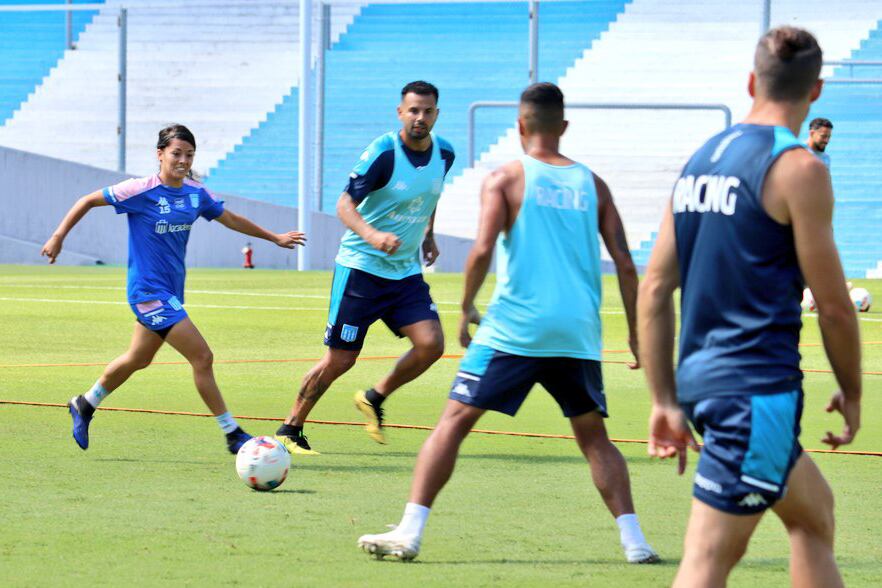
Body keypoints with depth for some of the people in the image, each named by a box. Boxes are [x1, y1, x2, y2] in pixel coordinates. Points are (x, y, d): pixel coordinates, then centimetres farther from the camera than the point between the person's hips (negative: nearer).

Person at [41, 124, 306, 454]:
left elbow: (230, 219, 19)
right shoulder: (141, 191, -16)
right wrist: (59, 236, -8)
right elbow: (89, 201, -7)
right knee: (202, 357, -13)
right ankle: (233, 435, -6)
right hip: (150, 292, -8)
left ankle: (84, 405, 43)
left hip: (171, 290, 8)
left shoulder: (196, 194, 3)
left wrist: (274, 238, 26)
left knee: (138, 359, 22)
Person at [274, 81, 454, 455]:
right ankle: (290, 429, 13)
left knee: (431, 344, -11)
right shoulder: (383, 152, -18)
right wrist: (372, 235, -37)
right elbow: (345, 204, -20)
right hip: (362, 267, -5)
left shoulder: (444, 154, 1)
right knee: (340, 359, -3)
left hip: (407, 270, 6)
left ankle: (375, 398, 14)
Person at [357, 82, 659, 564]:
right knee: (594, 437, 16)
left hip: (514, 327, -3)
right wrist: (635, 333, 15)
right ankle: (633, 539, 6)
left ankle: (410, 532, -6)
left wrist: (466, 309, 3)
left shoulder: (505, 178, 1)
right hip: (578, 333, 3)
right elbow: (625, 264, 7)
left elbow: (482, 250, -11)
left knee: (454, 421, 1)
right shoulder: (591, 184, 11)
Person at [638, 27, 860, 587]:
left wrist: (667, 401, 14)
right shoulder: (798, 168, -10)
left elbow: (655, 289, 11)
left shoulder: (700, 160, 11)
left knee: (813, 510, 25)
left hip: (701, 375, 8)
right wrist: (852, 393, 7)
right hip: (760, 387, -8)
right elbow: (833, 304, -8)